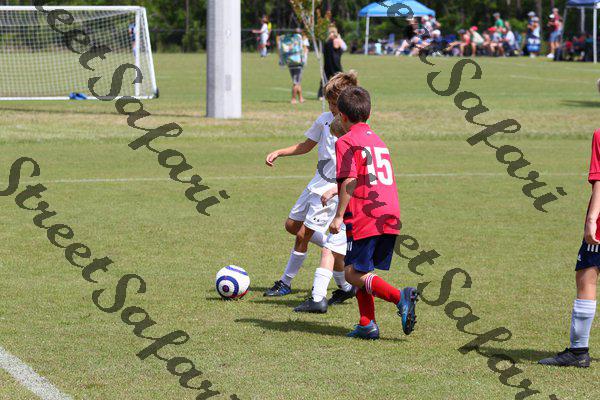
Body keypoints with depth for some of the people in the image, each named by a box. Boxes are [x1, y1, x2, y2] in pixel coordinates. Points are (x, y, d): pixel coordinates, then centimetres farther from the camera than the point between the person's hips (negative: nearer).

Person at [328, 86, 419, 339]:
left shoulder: (346, 142, -2)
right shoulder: (378, 141, 22)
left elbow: (350, 180, -14)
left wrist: (339, 216, -14)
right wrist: (336, 191, 40)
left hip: (364, 218, -8)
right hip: (391, 217, 8)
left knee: (353, 274, -4)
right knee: (361, 271, 15)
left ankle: (399, 297, -22)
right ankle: (367, 324, 8)